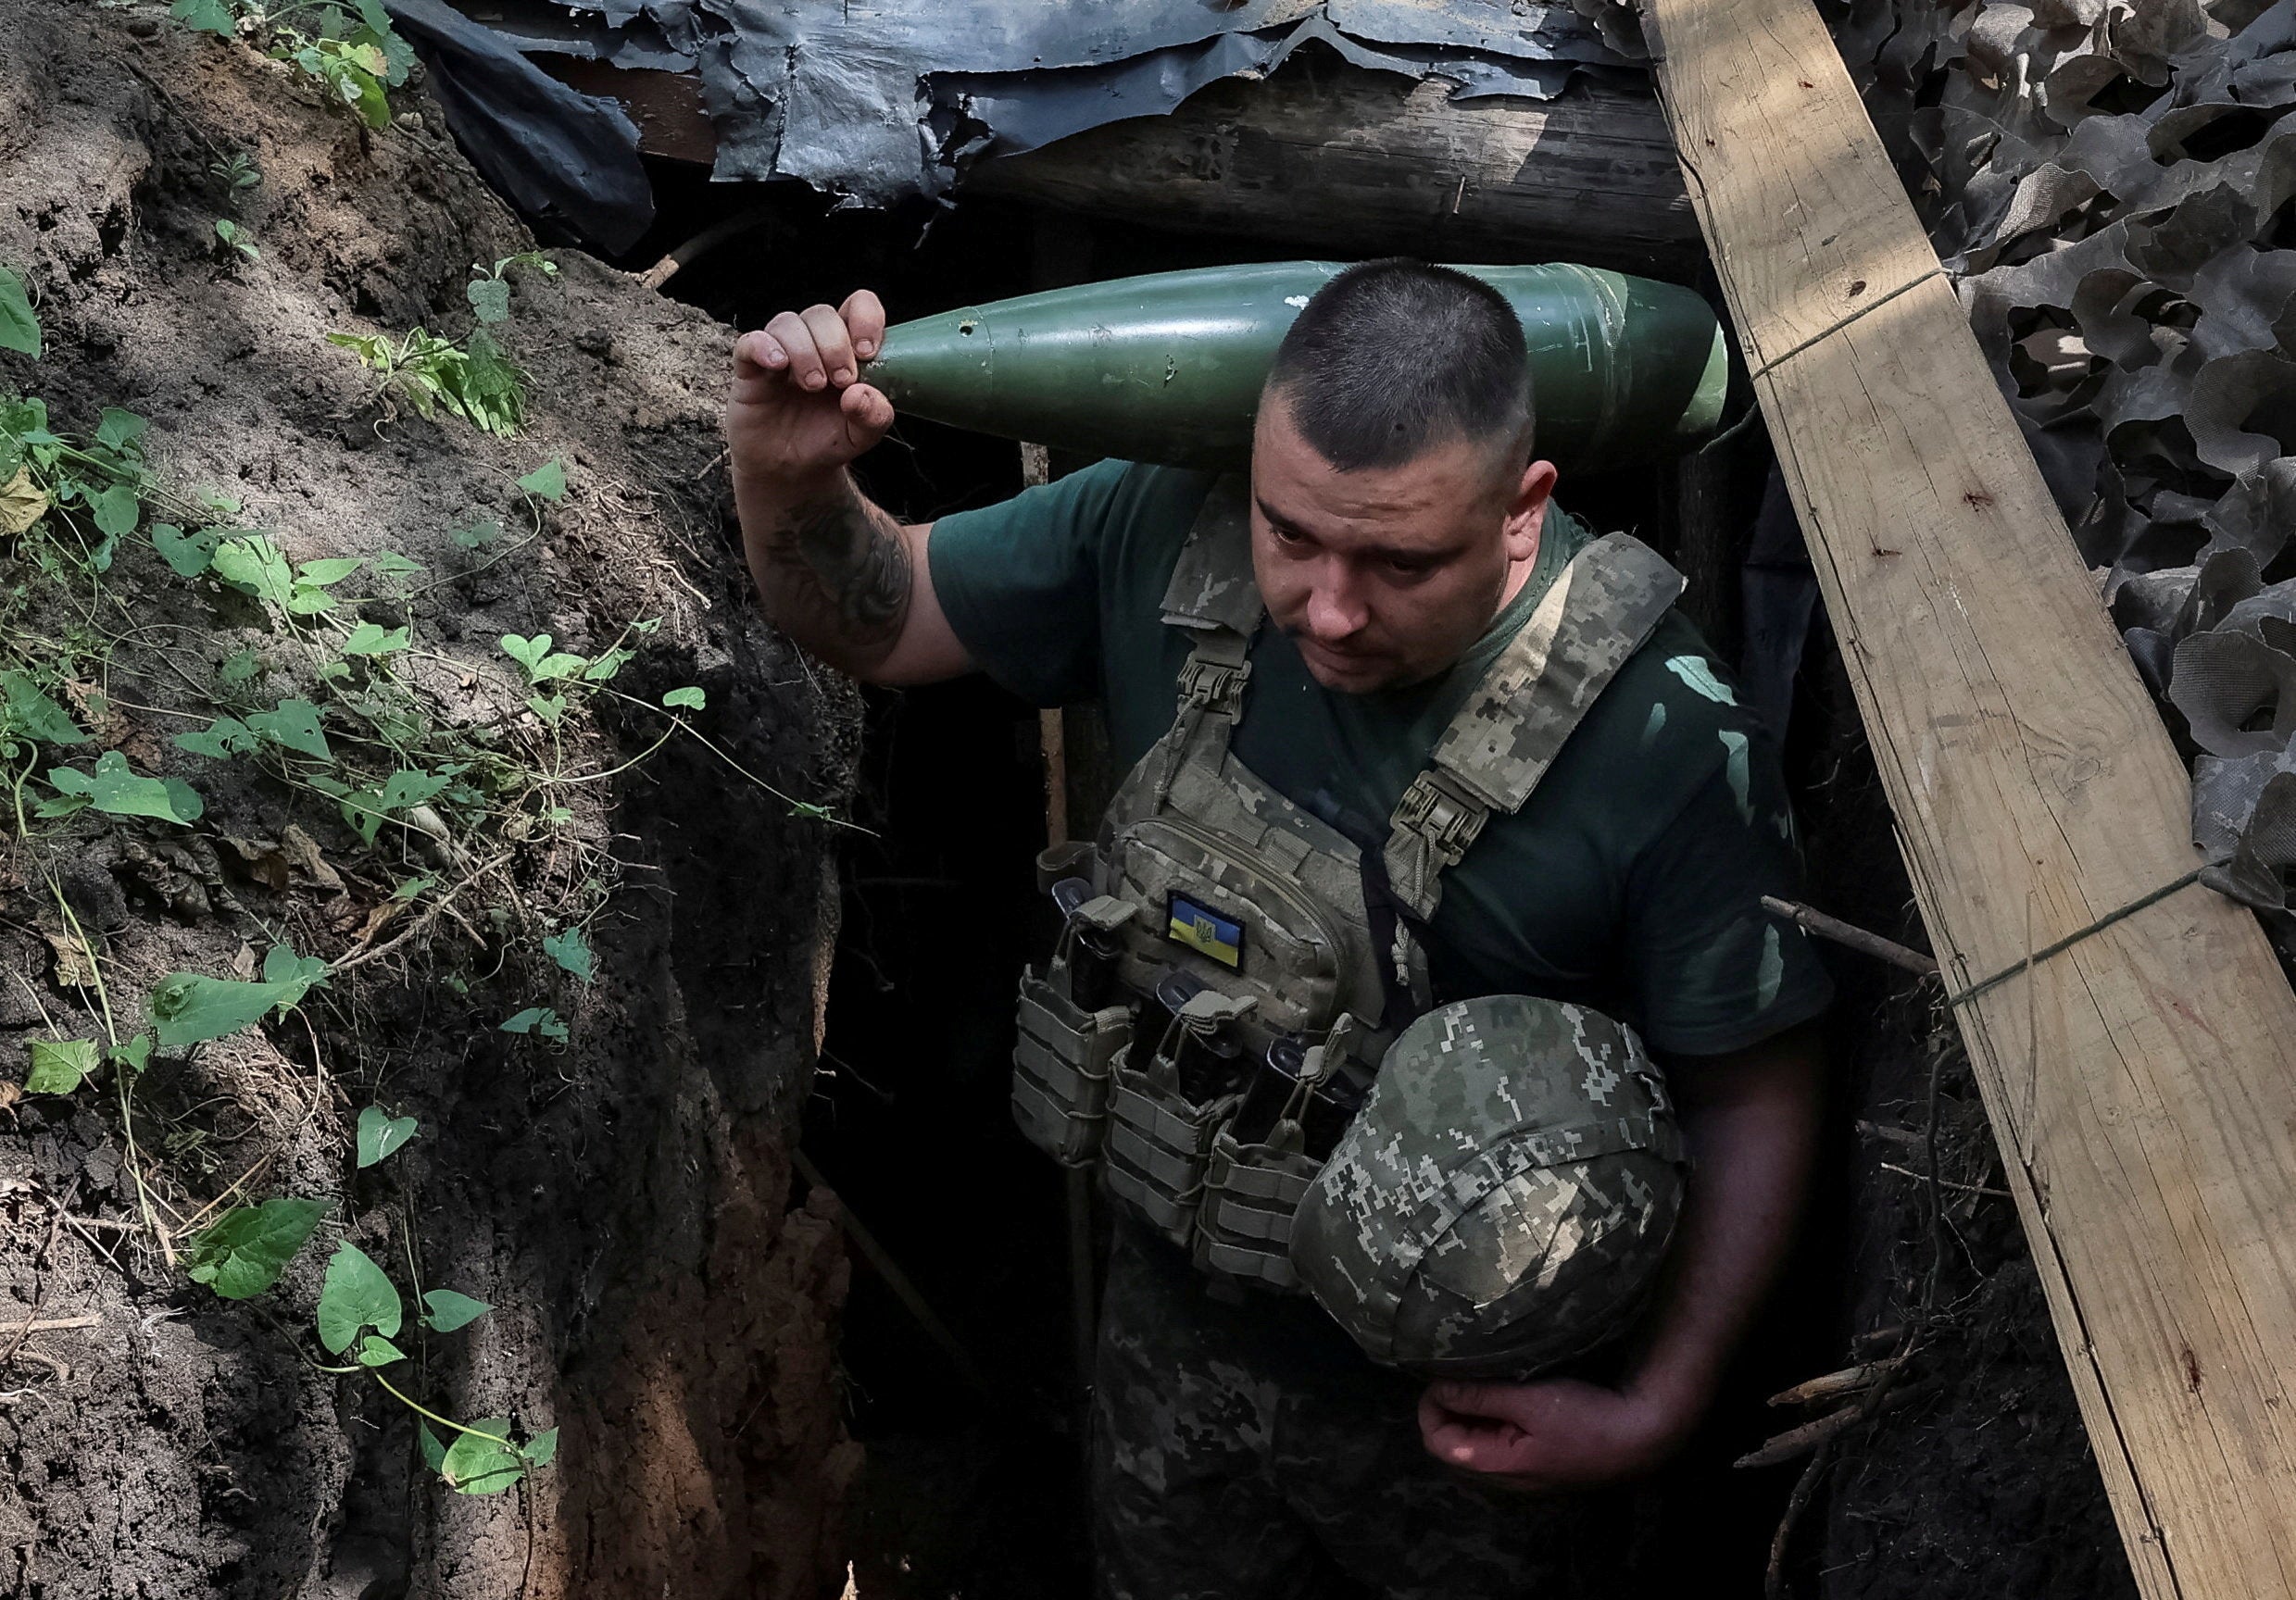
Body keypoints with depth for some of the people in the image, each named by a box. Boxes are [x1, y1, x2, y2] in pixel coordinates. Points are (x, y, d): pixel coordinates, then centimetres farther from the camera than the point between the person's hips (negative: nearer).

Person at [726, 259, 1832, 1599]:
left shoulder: (1668, 738, -29)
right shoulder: (1167, 534, -18)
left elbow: (1755, 1096, -17)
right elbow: (873, 620, -3)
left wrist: (1658, 1412, -20)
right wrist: (791, 486, -24)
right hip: (1181, 1320, 4)